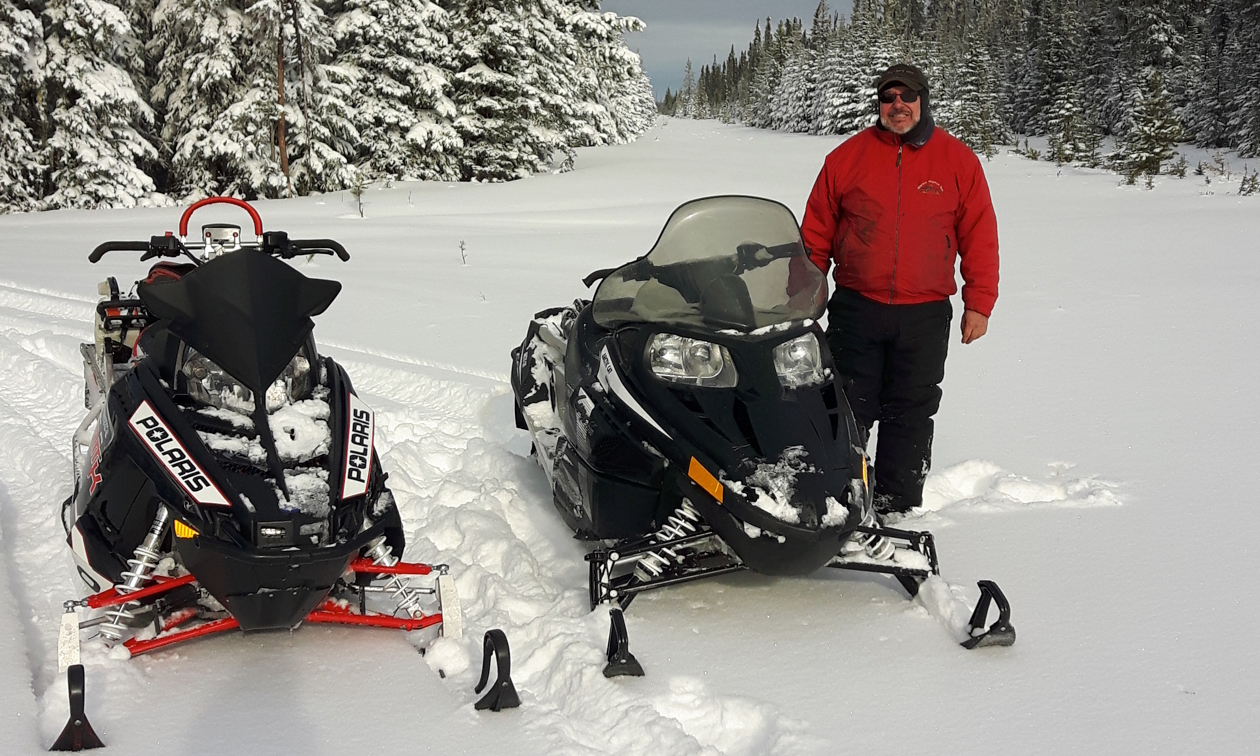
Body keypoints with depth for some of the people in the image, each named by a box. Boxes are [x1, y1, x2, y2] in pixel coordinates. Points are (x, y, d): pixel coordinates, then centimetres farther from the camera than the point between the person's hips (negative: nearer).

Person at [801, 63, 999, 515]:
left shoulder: (958, 161, 3)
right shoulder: (848, 157, 3)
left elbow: (979, 235, 5)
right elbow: (816, 231, 8)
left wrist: (978, 303, 0)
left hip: (925, 316, 0)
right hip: (856, 310, 0)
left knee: (910, 418, 7)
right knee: (847, 413, 2)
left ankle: (897, 512, 16)